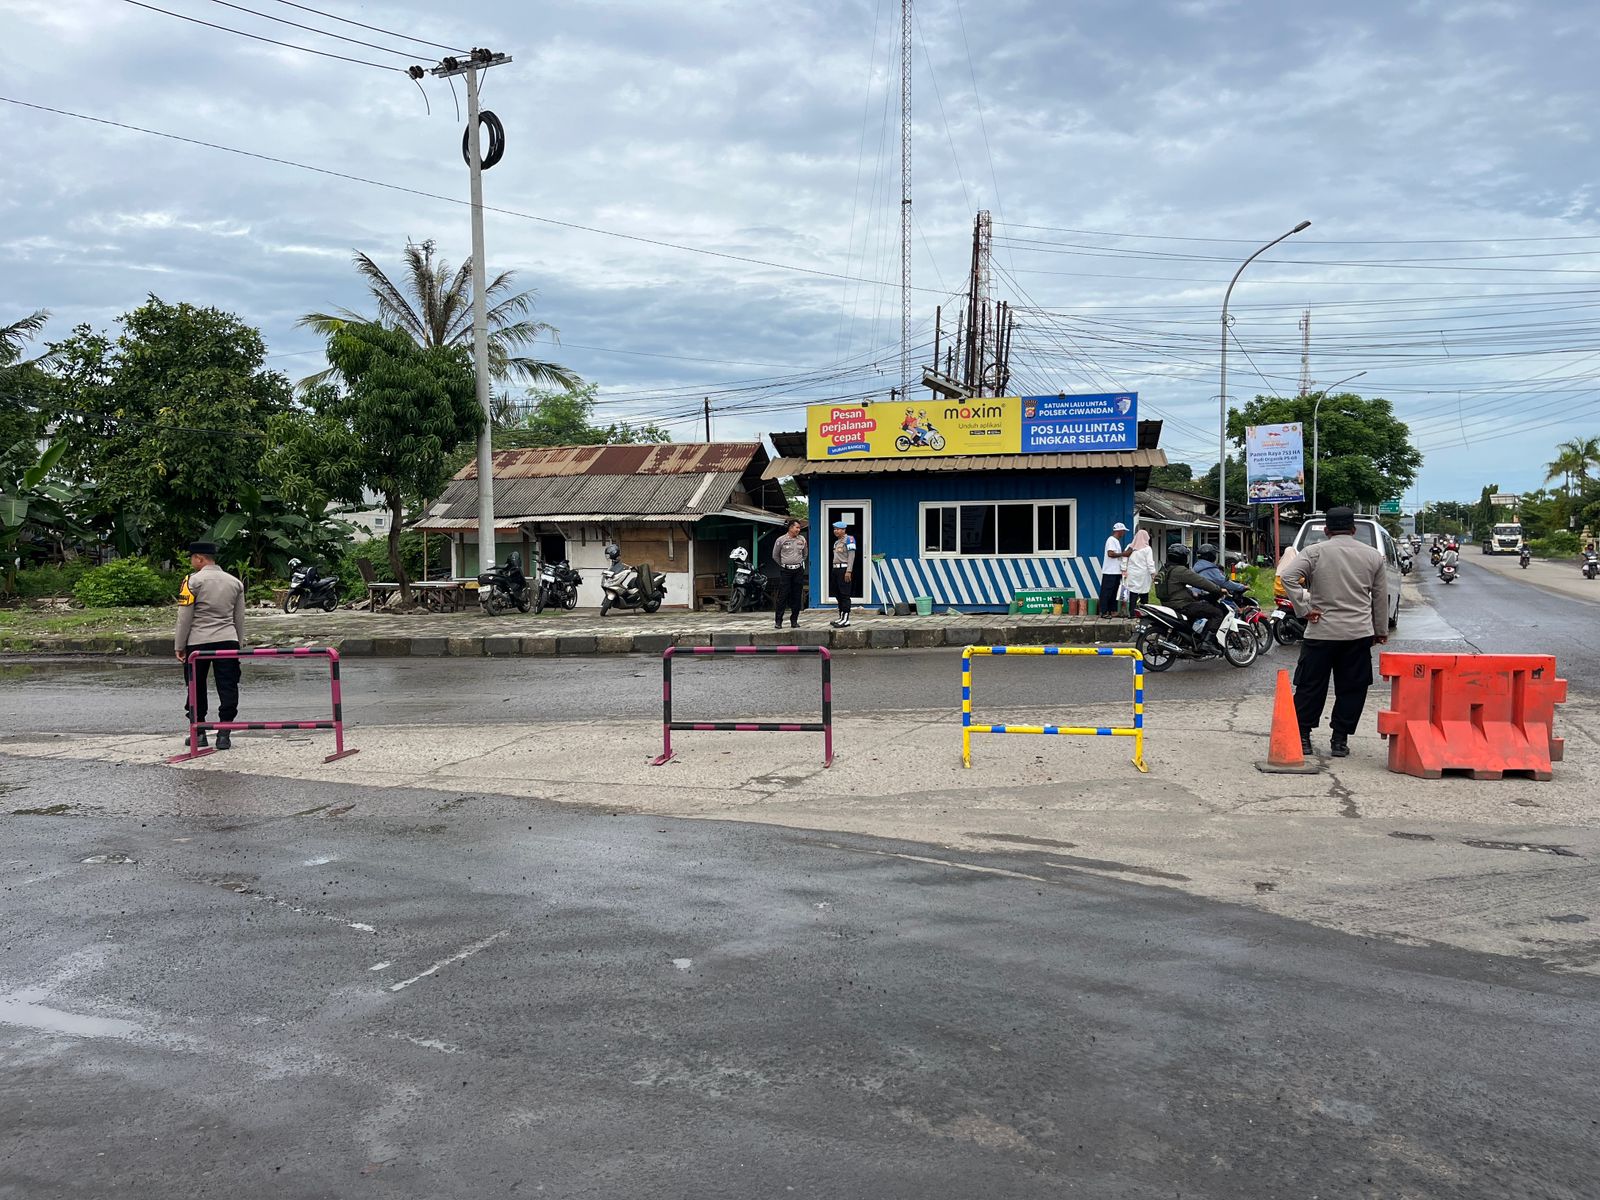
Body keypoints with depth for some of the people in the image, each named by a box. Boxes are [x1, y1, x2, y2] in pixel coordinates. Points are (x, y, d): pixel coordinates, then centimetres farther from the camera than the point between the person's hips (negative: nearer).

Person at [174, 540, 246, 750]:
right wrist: (238, 645, 23)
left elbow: (185, 617, -6)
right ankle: (224, 734, -1)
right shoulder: (235, 582, 10)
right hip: (228, 641, 3)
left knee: (196, 688, 10)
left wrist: (179, 646, 1)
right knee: (227, 687, 2)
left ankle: (199, 733, 16)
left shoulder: (193, 581, -5)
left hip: (198, 642, -3)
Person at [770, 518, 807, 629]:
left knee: (796, 596, 4)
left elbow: (805, 554, 22)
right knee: (782, 596, -5)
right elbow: (775, 556, 8)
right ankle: (778, 621, -1)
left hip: (799, 571, 3)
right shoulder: (781, 540, -3)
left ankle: (794, 620, 11)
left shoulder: (802, 539, 7)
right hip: (785, 571, -3)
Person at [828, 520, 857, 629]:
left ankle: (846, 619, -10)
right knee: (838, 595, 10)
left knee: (844, 595, -10)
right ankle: (841, 618, 16)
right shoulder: (836, 541, 20)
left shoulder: (849, 539, -6)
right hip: (835, 569, 9)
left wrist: (848, 571, -20)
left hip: (844, 569, -9)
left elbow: (851, 556, -13)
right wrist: (833, 571, 17)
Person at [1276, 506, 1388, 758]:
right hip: (1359, 633, 2)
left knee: (1311, 686, 7)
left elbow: (1286, 575, -16)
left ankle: (1302, 736, 10)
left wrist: (1304, 608, -11)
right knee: (1351, 688, 9)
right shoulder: (1372, 556, 7)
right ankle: (1340, 740, 10)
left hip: (1321, 632, -2)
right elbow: (1380, 596, 13)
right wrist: (1381, 630, 21)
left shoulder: (1315, 552, -2)